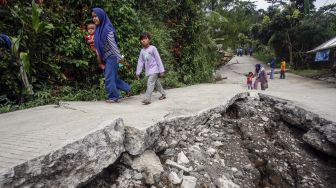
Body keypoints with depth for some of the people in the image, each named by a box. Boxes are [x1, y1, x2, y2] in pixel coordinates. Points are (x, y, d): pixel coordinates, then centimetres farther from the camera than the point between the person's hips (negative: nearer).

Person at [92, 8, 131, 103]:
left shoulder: (107, 28, -16)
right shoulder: (98, 28, 9)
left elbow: (113, 44, -21)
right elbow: (98, 44, 15)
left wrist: (119, 57, -23)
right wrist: (98, 55, 15)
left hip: (111, 57, -9)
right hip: (106, 57, 9)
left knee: (109, 77, -3)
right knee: (113, 76, 15)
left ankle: (113, 97, 11)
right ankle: (127, 89, 28)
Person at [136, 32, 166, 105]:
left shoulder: (153, 48, -8)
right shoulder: (142, 51, 8)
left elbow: (158, 59, -8)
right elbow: (140, 62, 11)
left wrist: (161, 70, -9)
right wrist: (138, 72, 9)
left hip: (154, 69, -6)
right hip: (148, 71, 6)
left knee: (150, 83, -16)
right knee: (156, 83, 16)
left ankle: (147, 99, -17)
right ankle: (163, 94, 32)